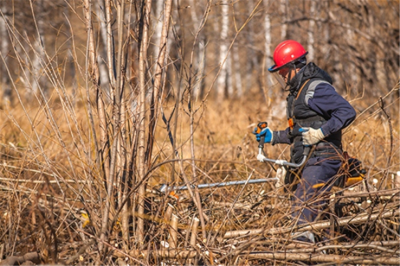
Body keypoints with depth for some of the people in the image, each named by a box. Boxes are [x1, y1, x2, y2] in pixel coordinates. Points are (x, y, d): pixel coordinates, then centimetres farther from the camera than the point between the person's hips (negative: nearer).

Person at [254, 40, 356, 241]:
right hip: (305, 162, 10)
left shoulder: (317, 88, -11)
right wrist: (274, 137, 22)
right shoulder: (297, 92, 21)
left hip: (321, 159, -10)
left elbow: (347, 112, -21)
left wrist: (321, 132, -24)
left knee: (303, 212, -16)